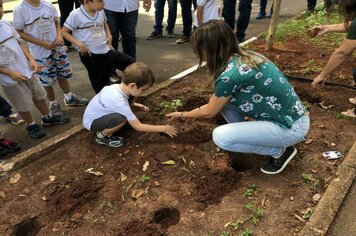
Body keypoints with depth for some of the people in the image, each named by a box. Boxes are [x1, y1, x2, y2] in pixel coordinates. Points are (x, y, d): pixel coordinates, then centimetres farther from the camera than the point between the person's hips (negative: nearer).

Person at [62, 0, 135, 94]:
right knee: (101, 86, 7)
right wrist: (79, 44, -17)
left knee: (131, 63, -1)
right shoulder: (76, 15, -14)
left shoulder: (101, 12, 3)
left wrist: (109, 36, 8)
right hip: (90, 55, -5)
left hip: (106, 51, 5)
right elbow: (64, 32, -8)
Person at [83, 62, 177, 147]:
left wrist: (135, 104, 9)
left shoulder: (118, 87, -12)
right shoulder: (120, 102, -36)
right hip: (91, 122, -8)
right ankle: (101, 136, -7)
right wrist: (164, 128, -22)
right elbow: (138, 127, -28)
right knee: (122, 119, -36)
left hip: (96, 114, 8)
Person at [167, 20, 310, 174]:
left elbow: (209, 113, -7)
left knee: (221, 136, -18)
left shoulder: (230, 74, -25)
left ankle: (280, 151, 1)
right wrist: (197, 110, 22)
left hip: (291, 127, -8)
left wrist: (182, 114, 10)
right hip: (289, 114, 8)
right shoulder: (244, 56, 0)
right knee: (221, 99, 1)